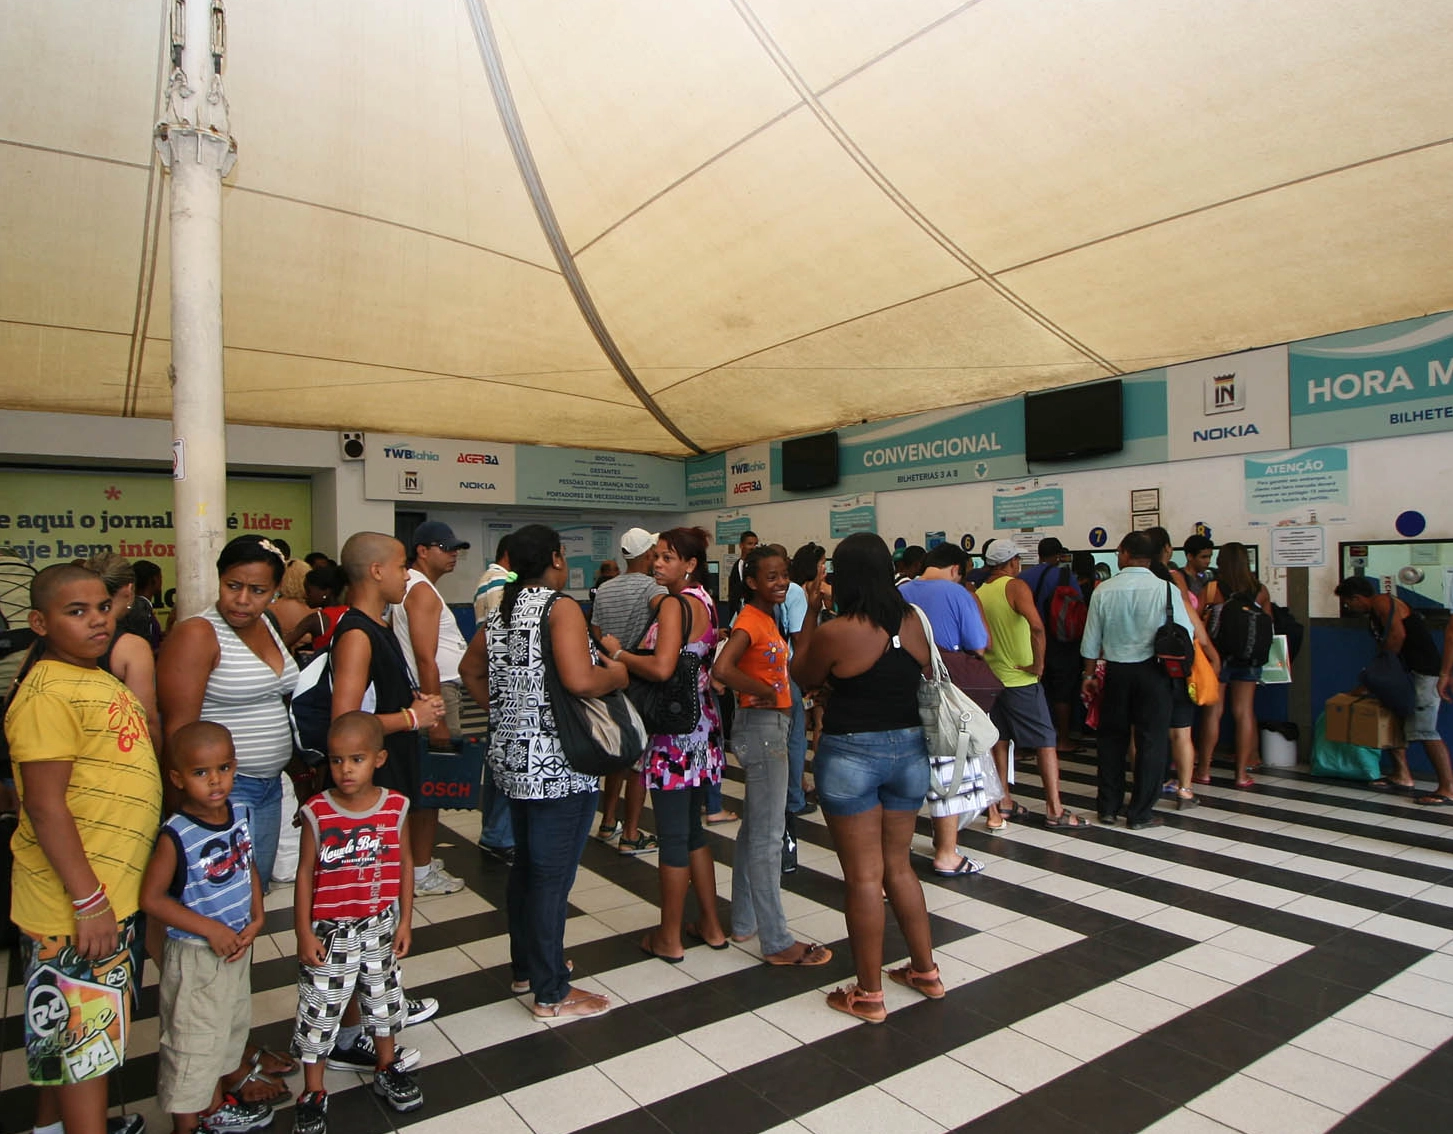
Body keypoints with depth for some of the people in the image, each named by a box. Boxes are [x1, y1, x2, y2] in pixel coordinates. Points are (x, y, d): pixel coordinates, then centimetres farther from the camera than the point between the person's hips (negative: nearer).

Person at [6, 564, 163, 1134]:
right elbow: (44, 804, -23)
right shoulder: (48, 694, -21)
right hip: (75, 900, -9)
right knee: (86, 1037, 3)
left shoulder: (96, 679, 9)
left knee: (63, 1031, 24)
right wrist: (89, 901, -22)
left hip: (111, 890, 9)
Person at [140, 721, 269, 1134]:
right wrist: (211, 929, -21)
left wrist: (256, 919, -5)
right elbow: (151, 898, -21)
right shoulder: (176, 836, -25)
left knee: (229, 1027, 24)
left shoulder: (240, 815, -6)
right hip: (194, 957, -7)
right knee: (191, 1042, 9)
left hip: (237, 947, 7)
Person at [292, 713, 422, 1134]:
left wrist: (405, 921, 1)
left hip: (381, 927, 2)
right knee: (318, 1011, 10)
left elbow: (405, 863, -1)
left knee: (384, 1000, 20)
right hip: (329, 932, -2)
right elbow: (305, 874, -9)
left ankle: (387, 1069, 43)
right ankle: (313, 1093, 31)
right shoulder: (316, 813, -16)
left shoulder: (396, 807, -11)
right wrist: (304, 935, -7)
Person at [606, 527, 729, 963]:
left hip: (675, 731, -9)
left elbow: (661, 668, -27)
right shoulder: (705, 603, 12)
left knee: (673, 835, 2)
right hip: (701, 726, 9)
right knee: (692, 829, 19)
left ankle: (669, 938, 16)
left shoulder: (675, 604, -16)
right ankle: (710, 925, 29)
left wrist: (617, 652, -13)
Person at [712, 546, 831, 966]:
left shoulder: (767, 618, 12)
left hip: (772, 727, 10)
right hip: (761, 727, -10)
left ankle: (744, 922, 31)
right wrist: (765, 692, -20)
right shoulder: (750, 620, -17)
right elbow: (722, 668, -32)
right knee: (767, 837, -2)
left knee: (754, 830, 18)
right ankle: (777, 942, 8)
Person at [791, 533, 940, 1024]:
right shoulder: (914, 623, -2)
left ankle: (869, 994, 17)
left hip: (851, 754, -5)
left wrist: (811, 614, 4)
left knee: (863, 876, 5)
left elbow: (802, 675, 1)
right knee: (898, 865, 21)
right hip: (909, 748, 6)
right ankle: (926, 970, 32)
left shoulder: (835, 633, -17)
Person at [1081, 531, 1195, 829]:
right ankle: (1140, 814, 11)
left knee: (1111, 738, 13)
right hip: (1153, 671, -2)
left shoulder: (1103, 590, -3)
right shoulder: (1167, 590, -9)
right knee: (1151, 741, 6)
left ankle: (1108, 807, 21)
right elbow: (1185, 635, -5)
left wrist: (1089, 674, 14)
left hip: (1116, 671, 2)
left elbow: (1092, 639, 2)